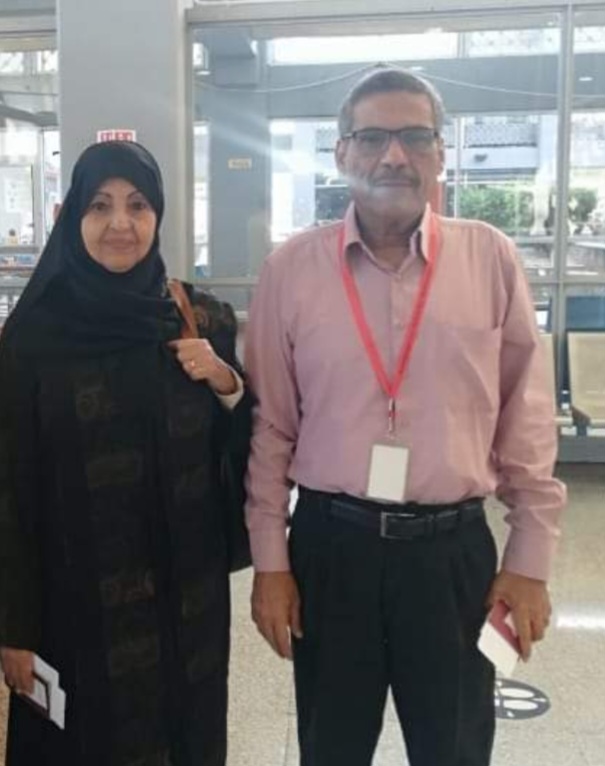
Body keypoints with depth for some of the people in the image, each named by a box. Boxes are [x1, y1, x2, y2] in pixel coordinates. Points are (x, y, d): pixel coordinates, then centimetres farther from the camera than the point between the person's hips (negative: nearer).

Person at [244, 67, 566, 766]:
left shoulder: (491, 259, -3)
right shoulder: (291, 268, -3)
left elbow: (526, 419, 1)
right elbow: (269, 424, 2)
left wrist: (530, 559, 2)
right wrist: (269, 560, 2)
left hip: (455, 548, 0)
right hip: (329, 544, 1)